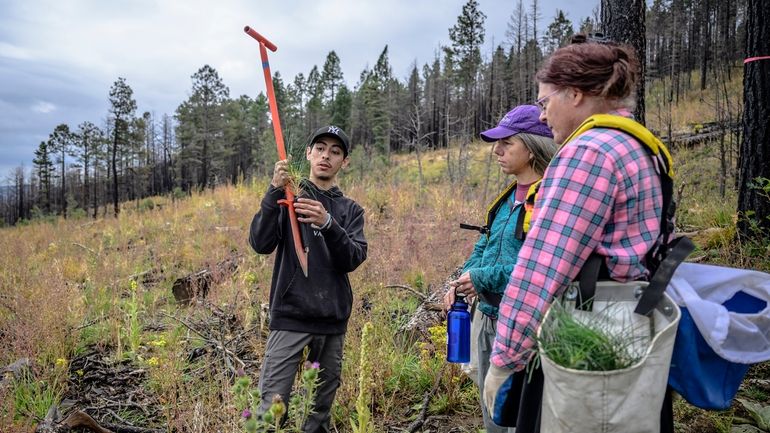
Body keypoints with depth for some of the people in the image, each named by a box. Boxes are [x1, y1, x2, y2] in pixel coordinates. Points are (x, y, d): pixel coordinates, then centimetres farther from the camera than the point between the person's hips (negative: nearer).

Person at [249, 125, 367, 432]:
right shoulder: (288, 198, 5)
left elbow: (353, 260, -5)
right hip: (290, 317, -2)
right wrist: (274, 192, -19)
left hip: (333, 322, 3)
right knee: (271, 406, -8)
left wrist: (328, 224, -22)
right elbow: (260, 244, -9)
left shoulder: (351, 210, 10)